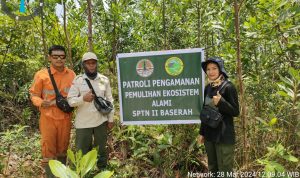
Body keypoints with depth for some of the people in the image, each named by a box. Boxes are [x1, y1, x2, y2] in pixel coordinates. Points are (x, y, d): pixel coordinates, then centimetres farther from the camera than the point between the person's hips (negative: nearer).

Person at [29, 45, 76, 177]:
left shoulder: (72, 74, 0)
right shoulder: (41, 74, -9)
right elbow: (34, 94, -3)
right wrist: (41, 103, -22)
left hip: (65, 117, 3)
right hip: (48, 117, -3)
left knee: (63, 147, 18)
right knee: (48, 148, 5)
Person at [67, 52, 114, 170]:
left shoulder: (104, 79, 1)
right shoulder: (77, 80, -5)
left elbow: (109, 100, 5)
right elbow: (70, 100, -9)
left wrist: (110, 119, 4)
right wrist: (83, 98, -27)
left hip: (101, 121, 2)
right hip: (83, 123, -1)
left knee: (101, 149, 17)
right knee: (82, 151, 12)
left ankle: (103, 171, 37)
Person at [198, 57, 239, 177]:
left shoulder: (228, 87, -10)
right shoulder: (208, 88, 7)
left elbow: (236, 112, -10)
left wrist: (221, 102, -26)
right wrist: (202, 132, 14)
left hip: (224, 136, -6)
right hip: (209, 135, 6)